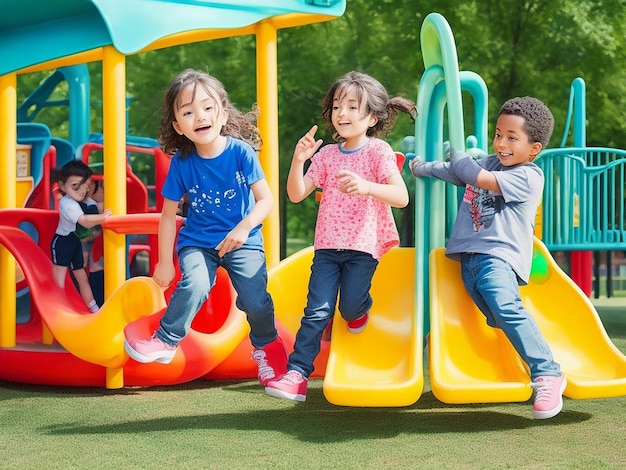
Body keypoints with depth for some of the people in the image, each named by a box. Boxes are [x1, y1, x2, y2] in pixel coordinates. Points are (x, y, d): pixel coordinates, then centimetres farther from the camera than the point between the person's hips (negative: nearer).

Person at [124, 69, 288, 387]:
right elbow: (169, 214, -3)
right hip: (197, 241, 0)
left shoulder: (240, 152, -15)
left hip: (243, 241, 0)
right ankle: (165, 341, -8)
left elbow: (266, 199, -12)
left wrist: (245, 227, -30)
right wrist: (164, 262, 1)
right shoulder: (181, 162, -12)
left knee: (255, 299, -13)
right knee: (194, 285, -27)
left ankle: (267, 346, 17)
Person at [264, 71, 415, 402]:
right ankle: (297, 372, -6)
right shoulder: (327, 154, 8)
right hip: (328, 244, 3)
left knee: (351, 306, -10)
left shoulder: (378, 151, -5)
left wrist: (366, 186, -35)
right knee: (317, 310, -7)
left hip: (363, 245, -3)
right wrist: (298, 160, -13)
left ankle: (360, 308, 26)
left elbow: (401, 197, -18)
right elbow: (296, 195, 4)